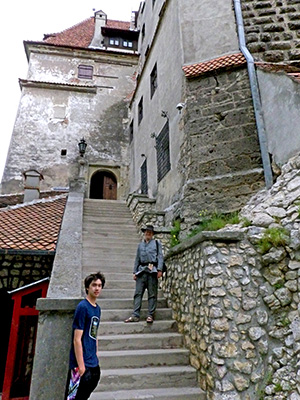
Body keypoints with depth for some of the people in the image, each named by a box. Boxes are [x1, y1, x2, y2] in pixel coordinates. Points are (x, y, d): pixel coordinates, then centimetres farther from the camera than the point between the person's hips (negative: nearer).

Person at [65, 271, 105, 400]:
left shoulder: (97, 308, 9)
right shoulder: (82, 307, -15)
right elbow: (77, 339, -17)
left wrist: (96, 358, 16)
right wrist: (81, 366, -18)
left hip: (94, 365, 8)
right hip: (83, 365, -8)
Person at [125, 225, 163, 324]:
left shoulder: (157, 243, 11)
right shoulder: (140, 245, 21)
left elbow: (160, 257, 3)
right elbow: (137, 259, 20)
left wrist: (159, 270, -8)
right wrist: (135, 272, 12)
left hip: (152, 271, -3)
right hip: (142, 271, 3)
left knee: (152, 294, 0)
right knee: (138, 293, -2)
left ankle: (150, 315, 6)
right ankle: (135, 315, -1)